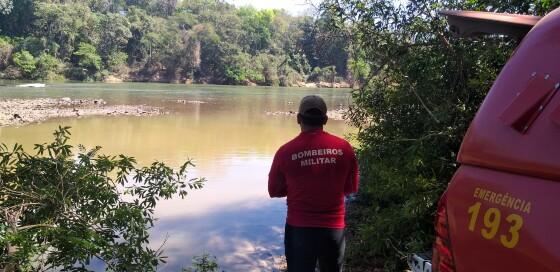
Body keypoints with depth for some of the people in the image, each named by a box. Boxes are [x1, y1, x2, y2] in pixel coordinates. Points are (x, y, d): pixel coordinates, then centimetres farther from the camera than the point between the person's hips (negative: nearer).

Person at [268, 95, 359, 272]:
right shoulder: (344, 147, -8)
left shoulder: (286, 151, -12)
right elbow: (351, 188, 5)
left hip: (299, 228, -1)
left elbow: (274, 191, 1)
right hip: (334, 227, 2)